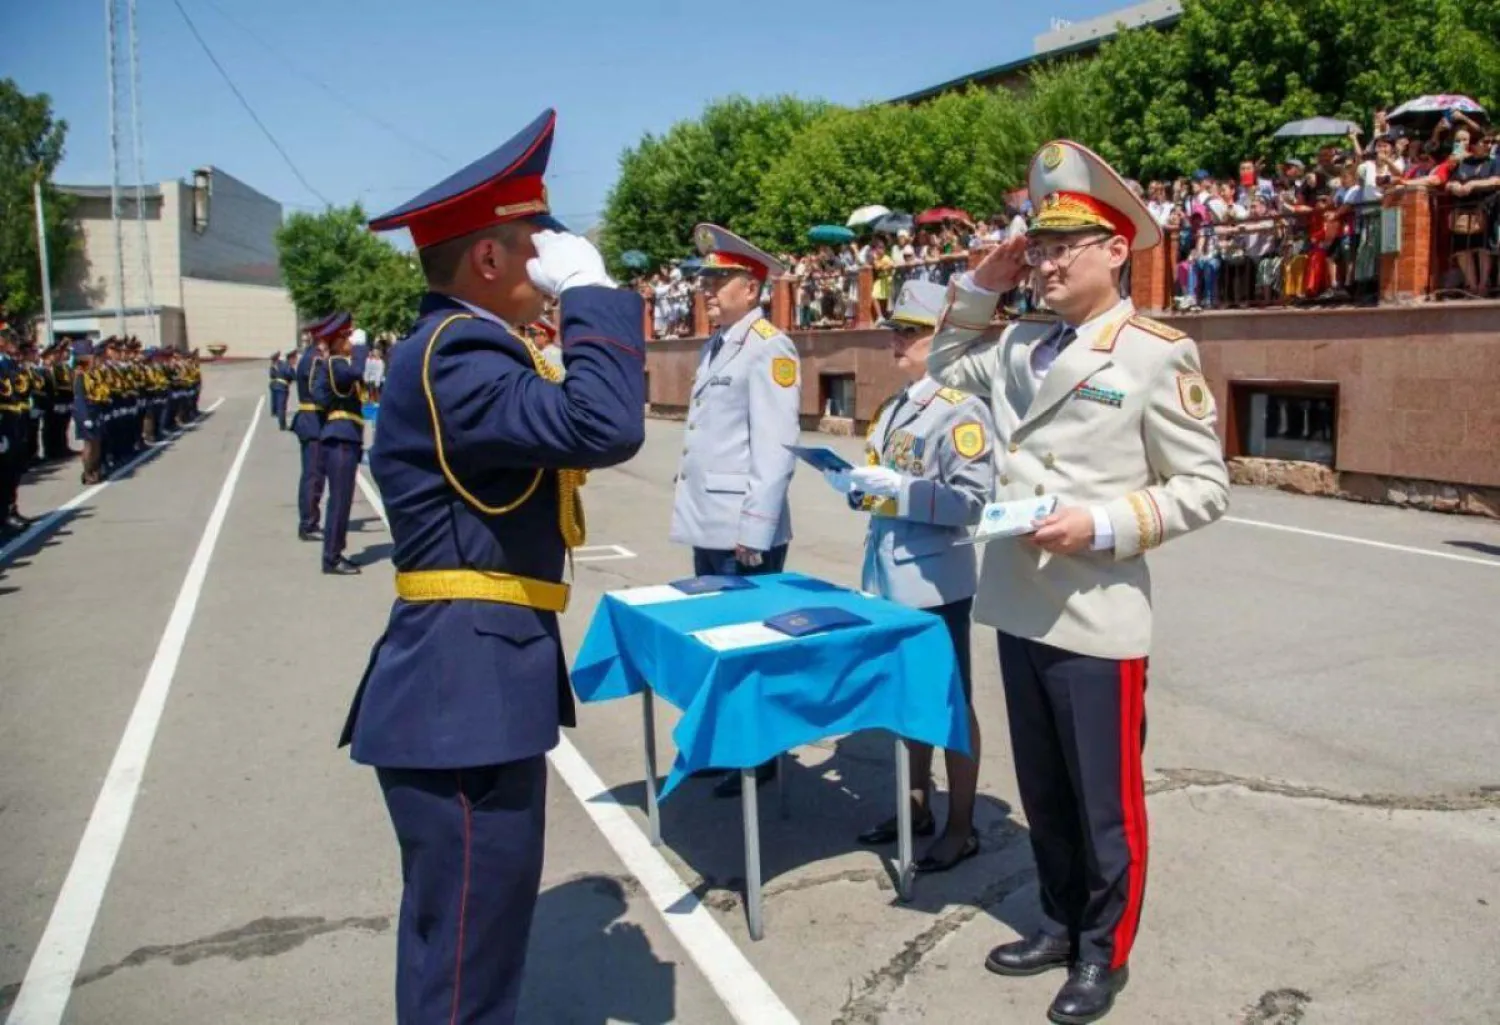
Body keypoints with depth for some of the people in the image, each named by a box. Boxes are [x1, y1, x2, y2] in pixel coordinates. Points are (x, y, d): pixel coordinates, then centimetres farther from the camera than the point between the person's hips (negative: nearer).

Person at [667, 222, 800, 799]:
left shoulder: (768, 348, -12)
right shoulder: (714, 347, 15)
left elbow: (776, 447, -18)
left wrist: (755, 529, -20)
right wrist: (692, 505, 17)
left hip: (743, 532, -9)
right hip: (708, 527, 9)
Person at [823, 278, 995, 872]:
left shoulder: (963, 410, -13)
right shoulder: (895, 408, 12)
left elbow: (971, 501, -21)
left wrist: (897, 487, -24)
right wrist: (856, 485, 2)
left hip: (937, 584, -8)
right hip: (893, 579, 8)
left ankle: (961, 827, 20)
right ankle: (917, 807, 34)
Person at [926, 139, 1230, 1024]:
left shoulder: (1158, 352, -9)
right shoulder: (1022, 345, 8)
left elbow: (1204, 488, -8)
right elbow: (946, 368, 27)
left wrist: (1102, 526, -21)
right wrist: (980, 289, 12)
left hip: (1096, 618, -6)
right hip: (1019, 608, 6)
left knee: (1105, 800, 10)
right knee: (1044, 792, 20)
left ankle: (1105, 954, 30)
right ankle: (1060, 925, 39)